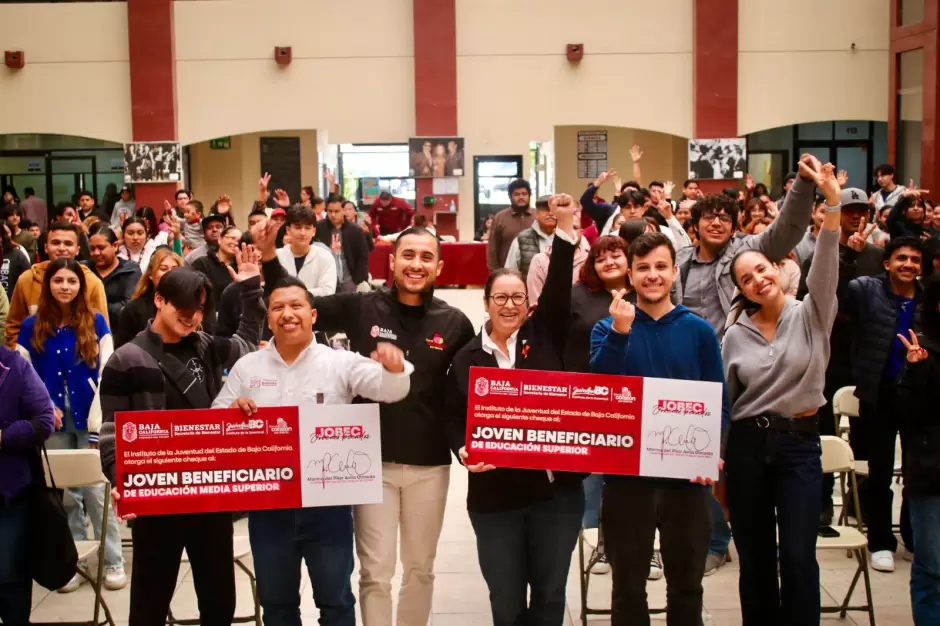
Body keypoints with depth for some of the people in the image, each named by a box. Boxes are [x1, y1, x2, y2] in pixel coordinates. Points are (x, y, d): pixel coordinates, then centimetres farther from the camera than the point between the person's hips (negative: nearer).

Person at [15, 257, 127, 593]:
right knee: (64, 493, 9)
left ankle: (113, 561, 8)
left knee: (96, 490, -1)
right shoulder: (31, 326, 3)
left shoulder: (96, 322, 0)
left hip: (90, 418, -2)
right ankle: (73, 561, 20)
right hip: (54, 421, 2)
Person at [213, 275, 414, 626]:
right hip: (267, 506, 2)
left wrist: (394, 368, -38)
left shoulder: (340, 363, -4)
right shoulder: (246, 367, 4)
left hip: (327, 504, -2)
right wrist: (232, 412, -17)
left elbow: (389, 390, -15)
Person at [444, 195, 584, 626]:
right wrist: (463, 450, -12)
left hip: (556, 486, 0)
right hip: (495, 493, 0)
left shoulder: (544, 336, 3)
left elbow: (558, 291, -9)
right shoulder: (467, 358, 5)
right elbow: (454, 416, 7)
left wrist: (565, 230, -15)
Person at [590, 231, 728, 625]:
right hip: (626, 473, 0)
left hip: (687, 474, 1)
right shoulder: (609, 327, 1)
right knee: (628, 585, 11)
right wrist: (619, 334, -26)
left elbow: (718, 401, 3)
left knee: (686, 583, 13)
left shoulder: (699, 331, 3)